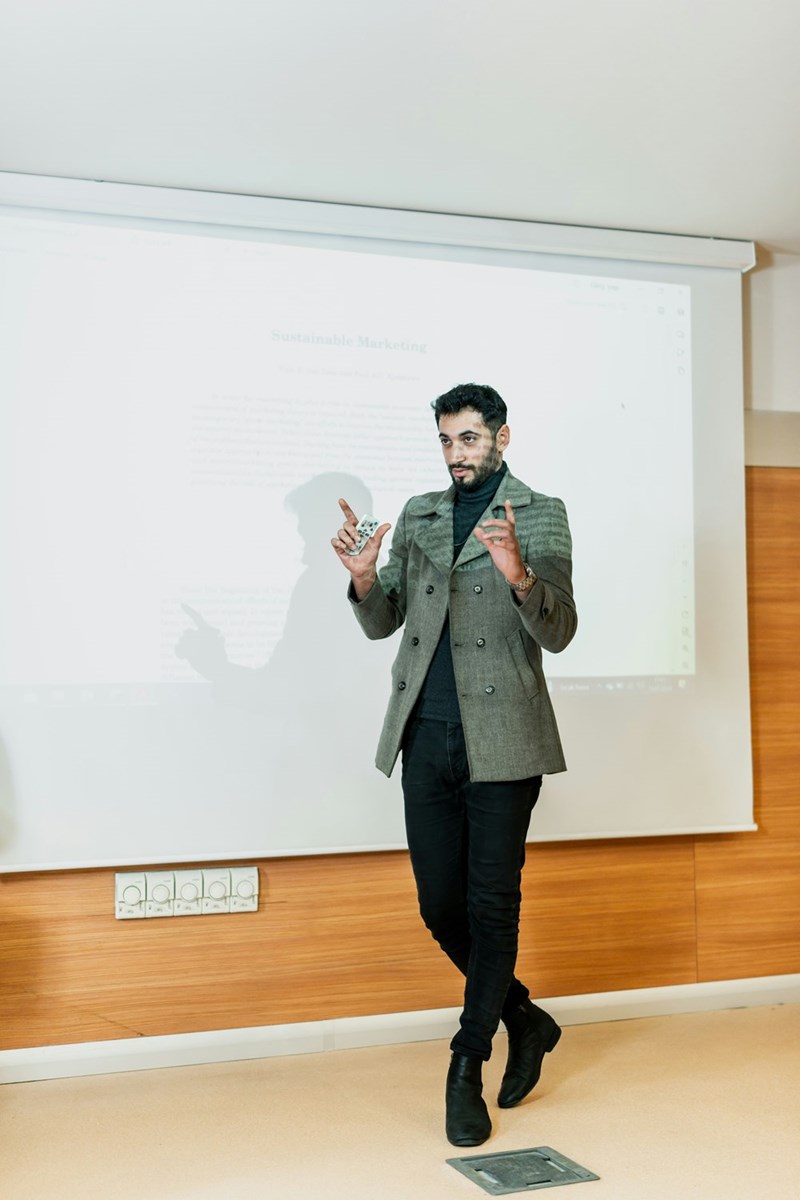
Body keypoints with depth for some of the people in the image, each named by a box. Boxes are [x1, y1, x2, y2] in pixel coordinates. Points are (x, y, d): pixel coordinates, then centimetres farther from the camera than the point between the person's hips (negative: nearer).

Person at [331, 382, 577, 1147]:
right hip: (426, 739, 4)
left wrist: (520, 575, -28)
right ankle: (523, 1019, 31)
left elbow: (558, 632, -9)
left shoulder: (539, 515, 2)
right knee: (441, 907, 8)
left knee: (491, 907, 1)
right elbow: (382, 623, 12)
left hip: (500, 740, -4)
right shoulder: (417, 515, 14)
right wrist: (363, 576, -9)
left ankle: (466, 1071, 15)